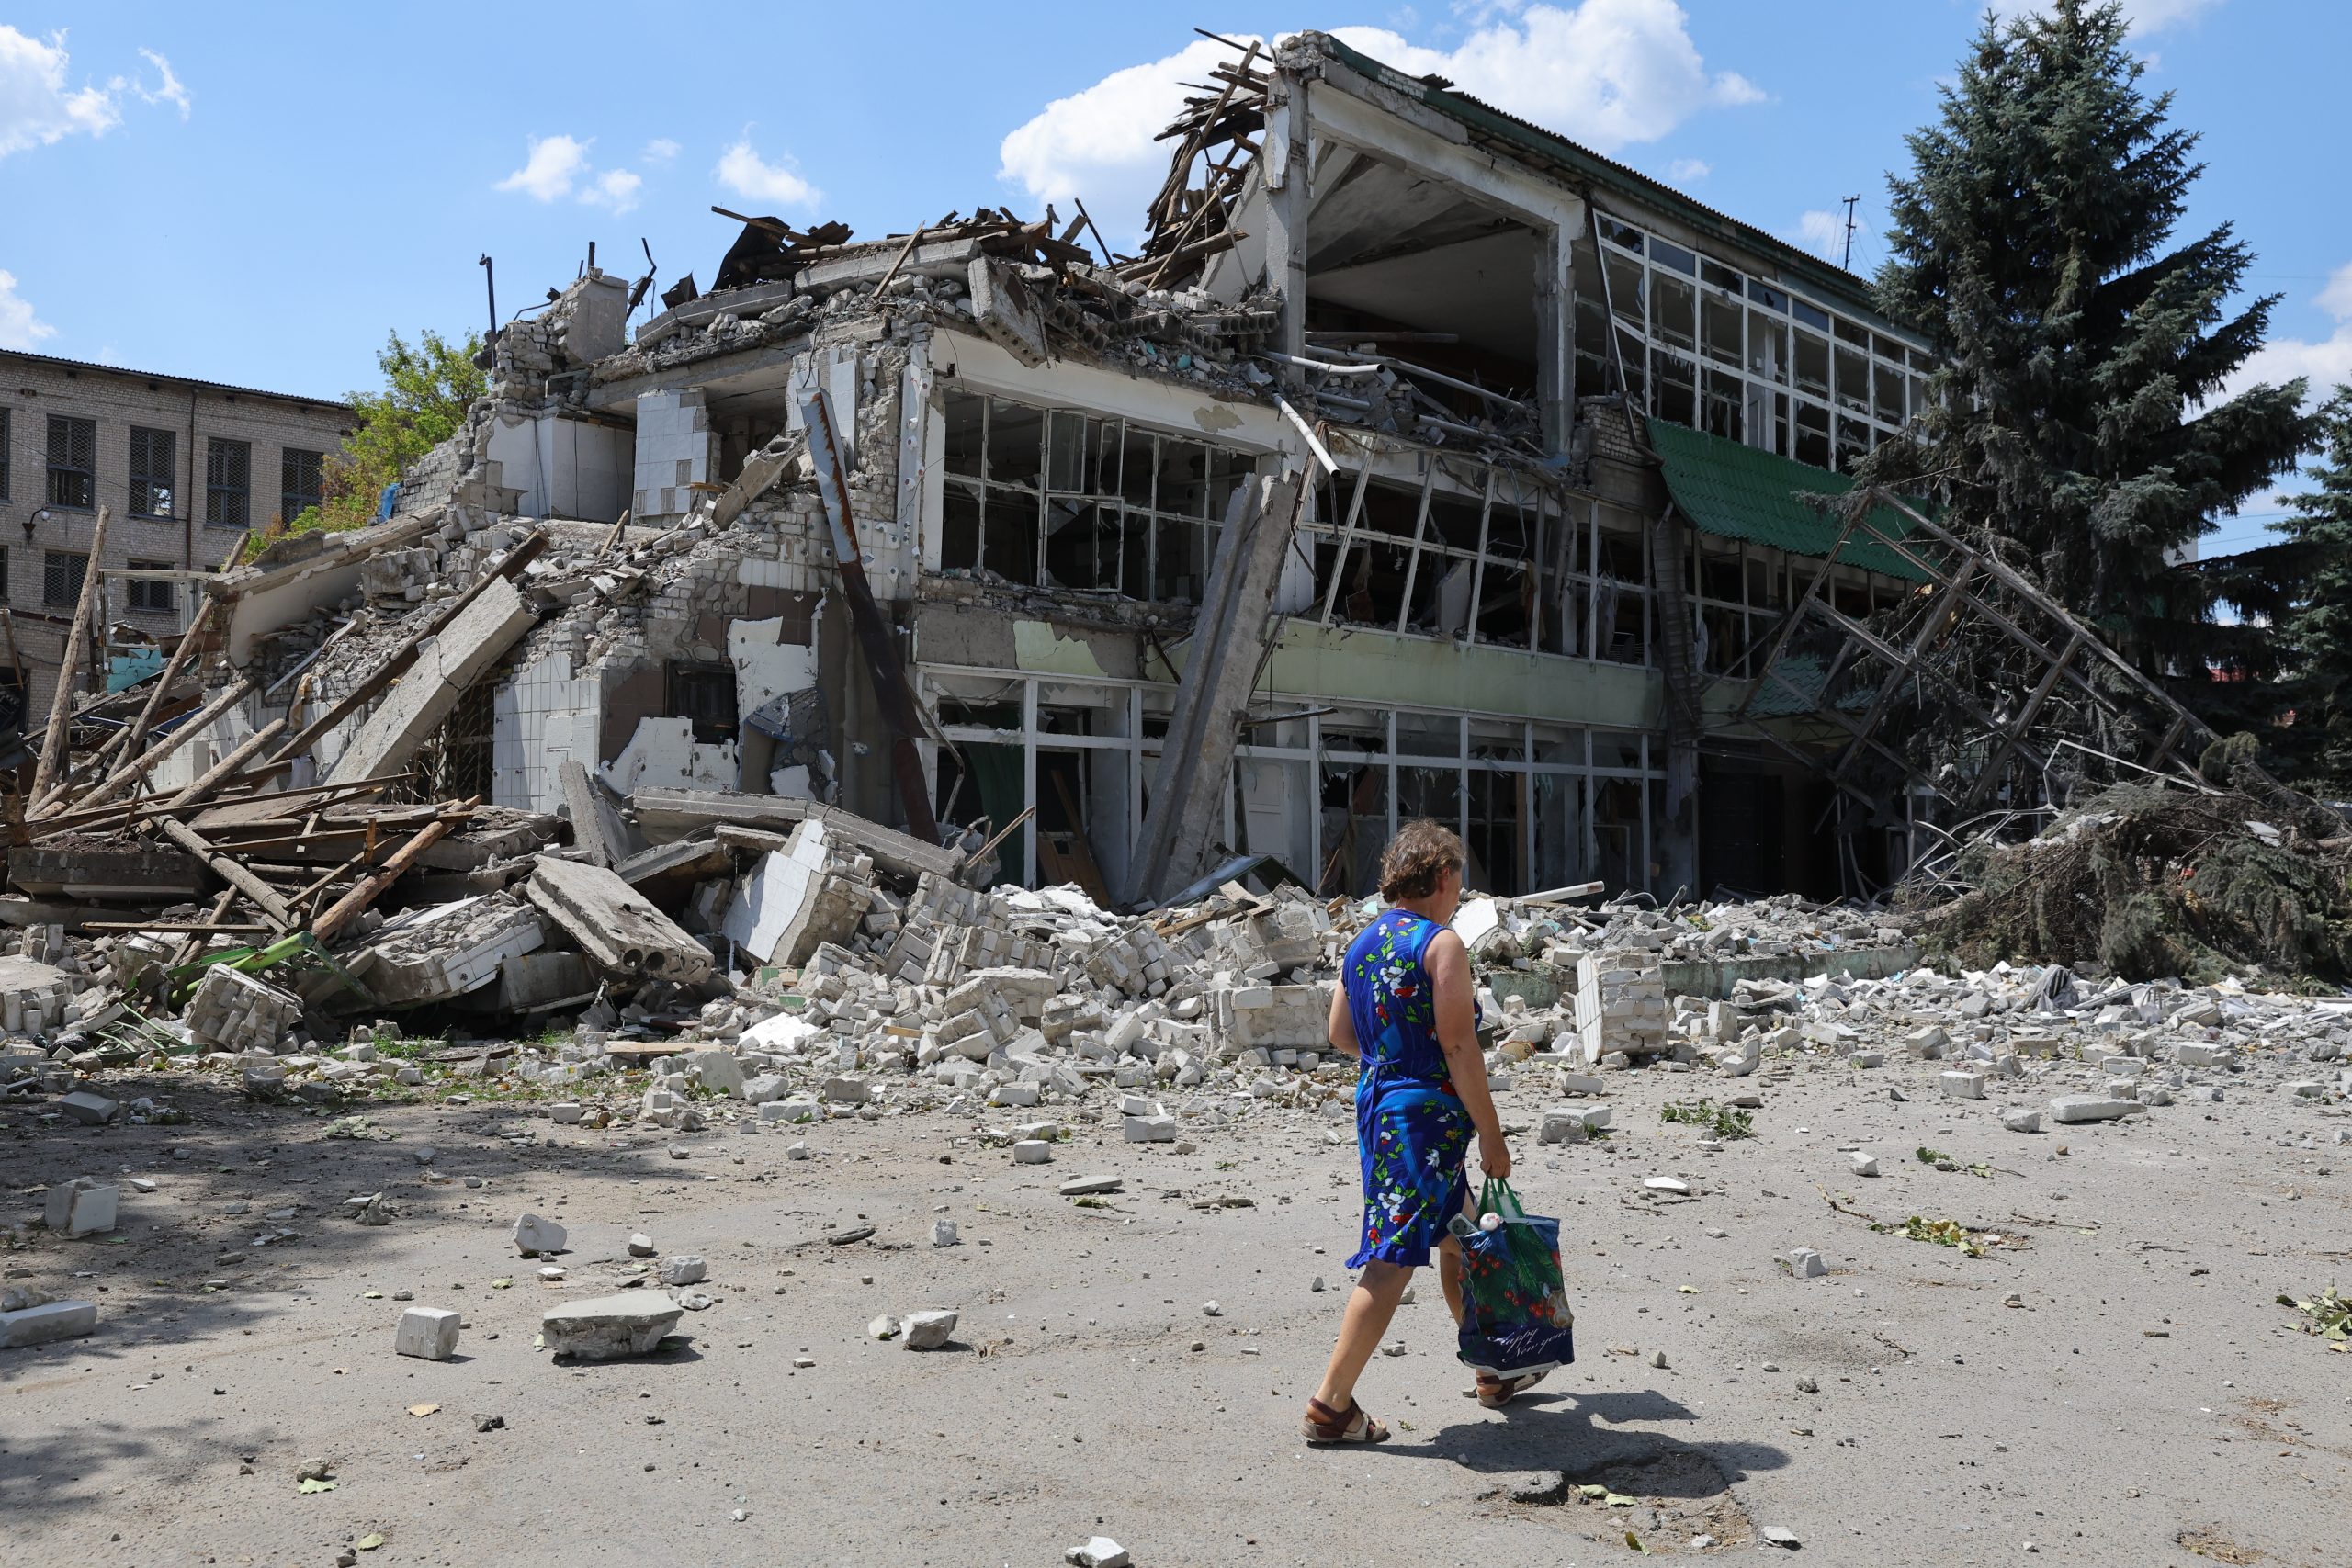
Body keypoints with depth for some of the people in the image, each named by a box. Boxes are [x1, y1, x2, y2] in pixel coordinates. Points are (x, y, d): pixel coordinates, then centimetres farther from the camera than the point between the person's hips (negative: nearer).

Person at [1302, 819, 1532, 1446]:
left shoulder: (1362, 942, 10)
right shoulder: (1442, 942, -13)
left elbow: (1341, 1035, 15)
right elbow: (1458, 1047, -17)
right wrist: (1491, 1135, -12)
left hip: (1375, 1102, 9)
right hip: (1426, 1115, -9)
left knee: (1457, 1240, 22)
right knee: (1393, 1260, -5)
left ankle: (1493, 1371, 35)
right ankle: (1331, 1404, -2)